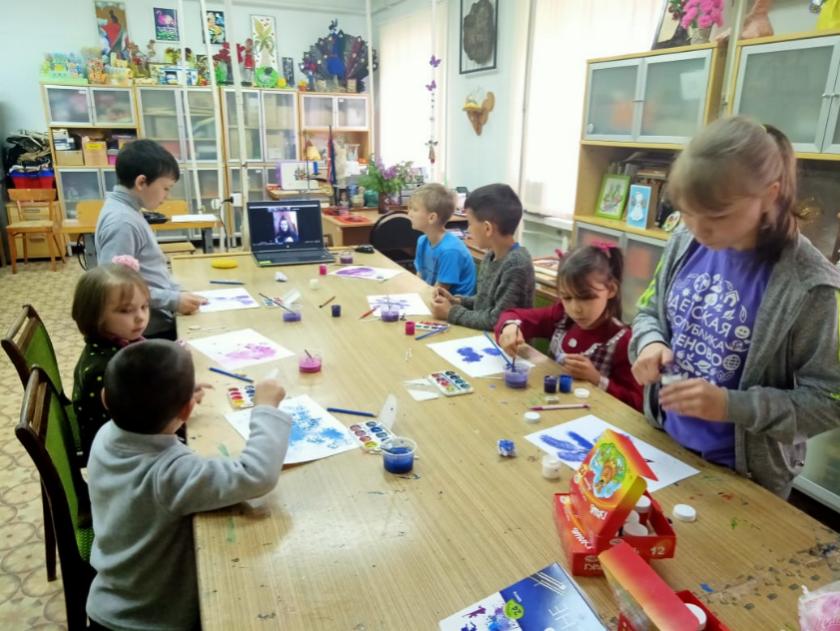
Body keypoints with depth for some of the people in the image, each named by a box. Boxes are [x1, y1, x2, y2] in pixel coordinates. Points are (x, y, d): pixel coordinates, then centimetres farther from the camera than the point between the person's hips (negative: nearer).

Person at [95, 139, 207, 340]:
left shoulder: (127, 211, 10)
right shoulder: (122, 221, -20)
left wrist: (177, 292, 6)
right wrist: (173, 300, -21)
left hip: (159, 322, 9)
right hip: (152, 331, -9)